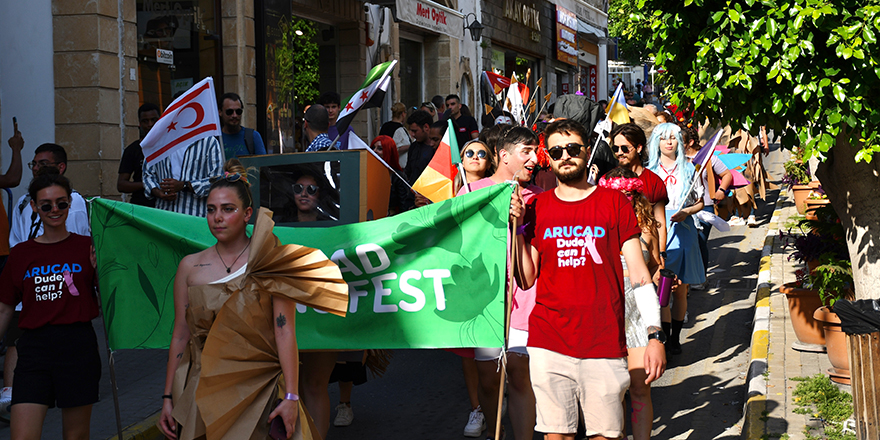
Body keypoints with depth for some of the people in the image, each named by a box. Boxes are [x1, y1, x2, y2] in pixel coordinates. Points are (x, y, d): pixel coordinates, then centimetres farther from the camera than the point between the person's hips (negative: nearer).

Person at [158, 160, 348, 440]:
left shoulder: (267, 262, -4)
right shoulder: (190, 267, 6)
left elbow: (285, 332, -10)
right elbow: (180, 336, 7)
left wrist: (291, 397, -16)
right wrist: (168, 398, 4)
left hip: (259, 388, -3)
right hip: (205, 390, 3)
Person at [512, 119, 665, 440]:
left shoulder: (613, 202, 4)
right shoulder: (536, 208, 8)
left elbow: (639, 274, 2)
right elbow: (526, 280, 6)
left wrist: (654, 335, -6)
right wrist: (518, 227, -4)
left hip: (604, 344, -1)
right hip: (548, 344, 1)